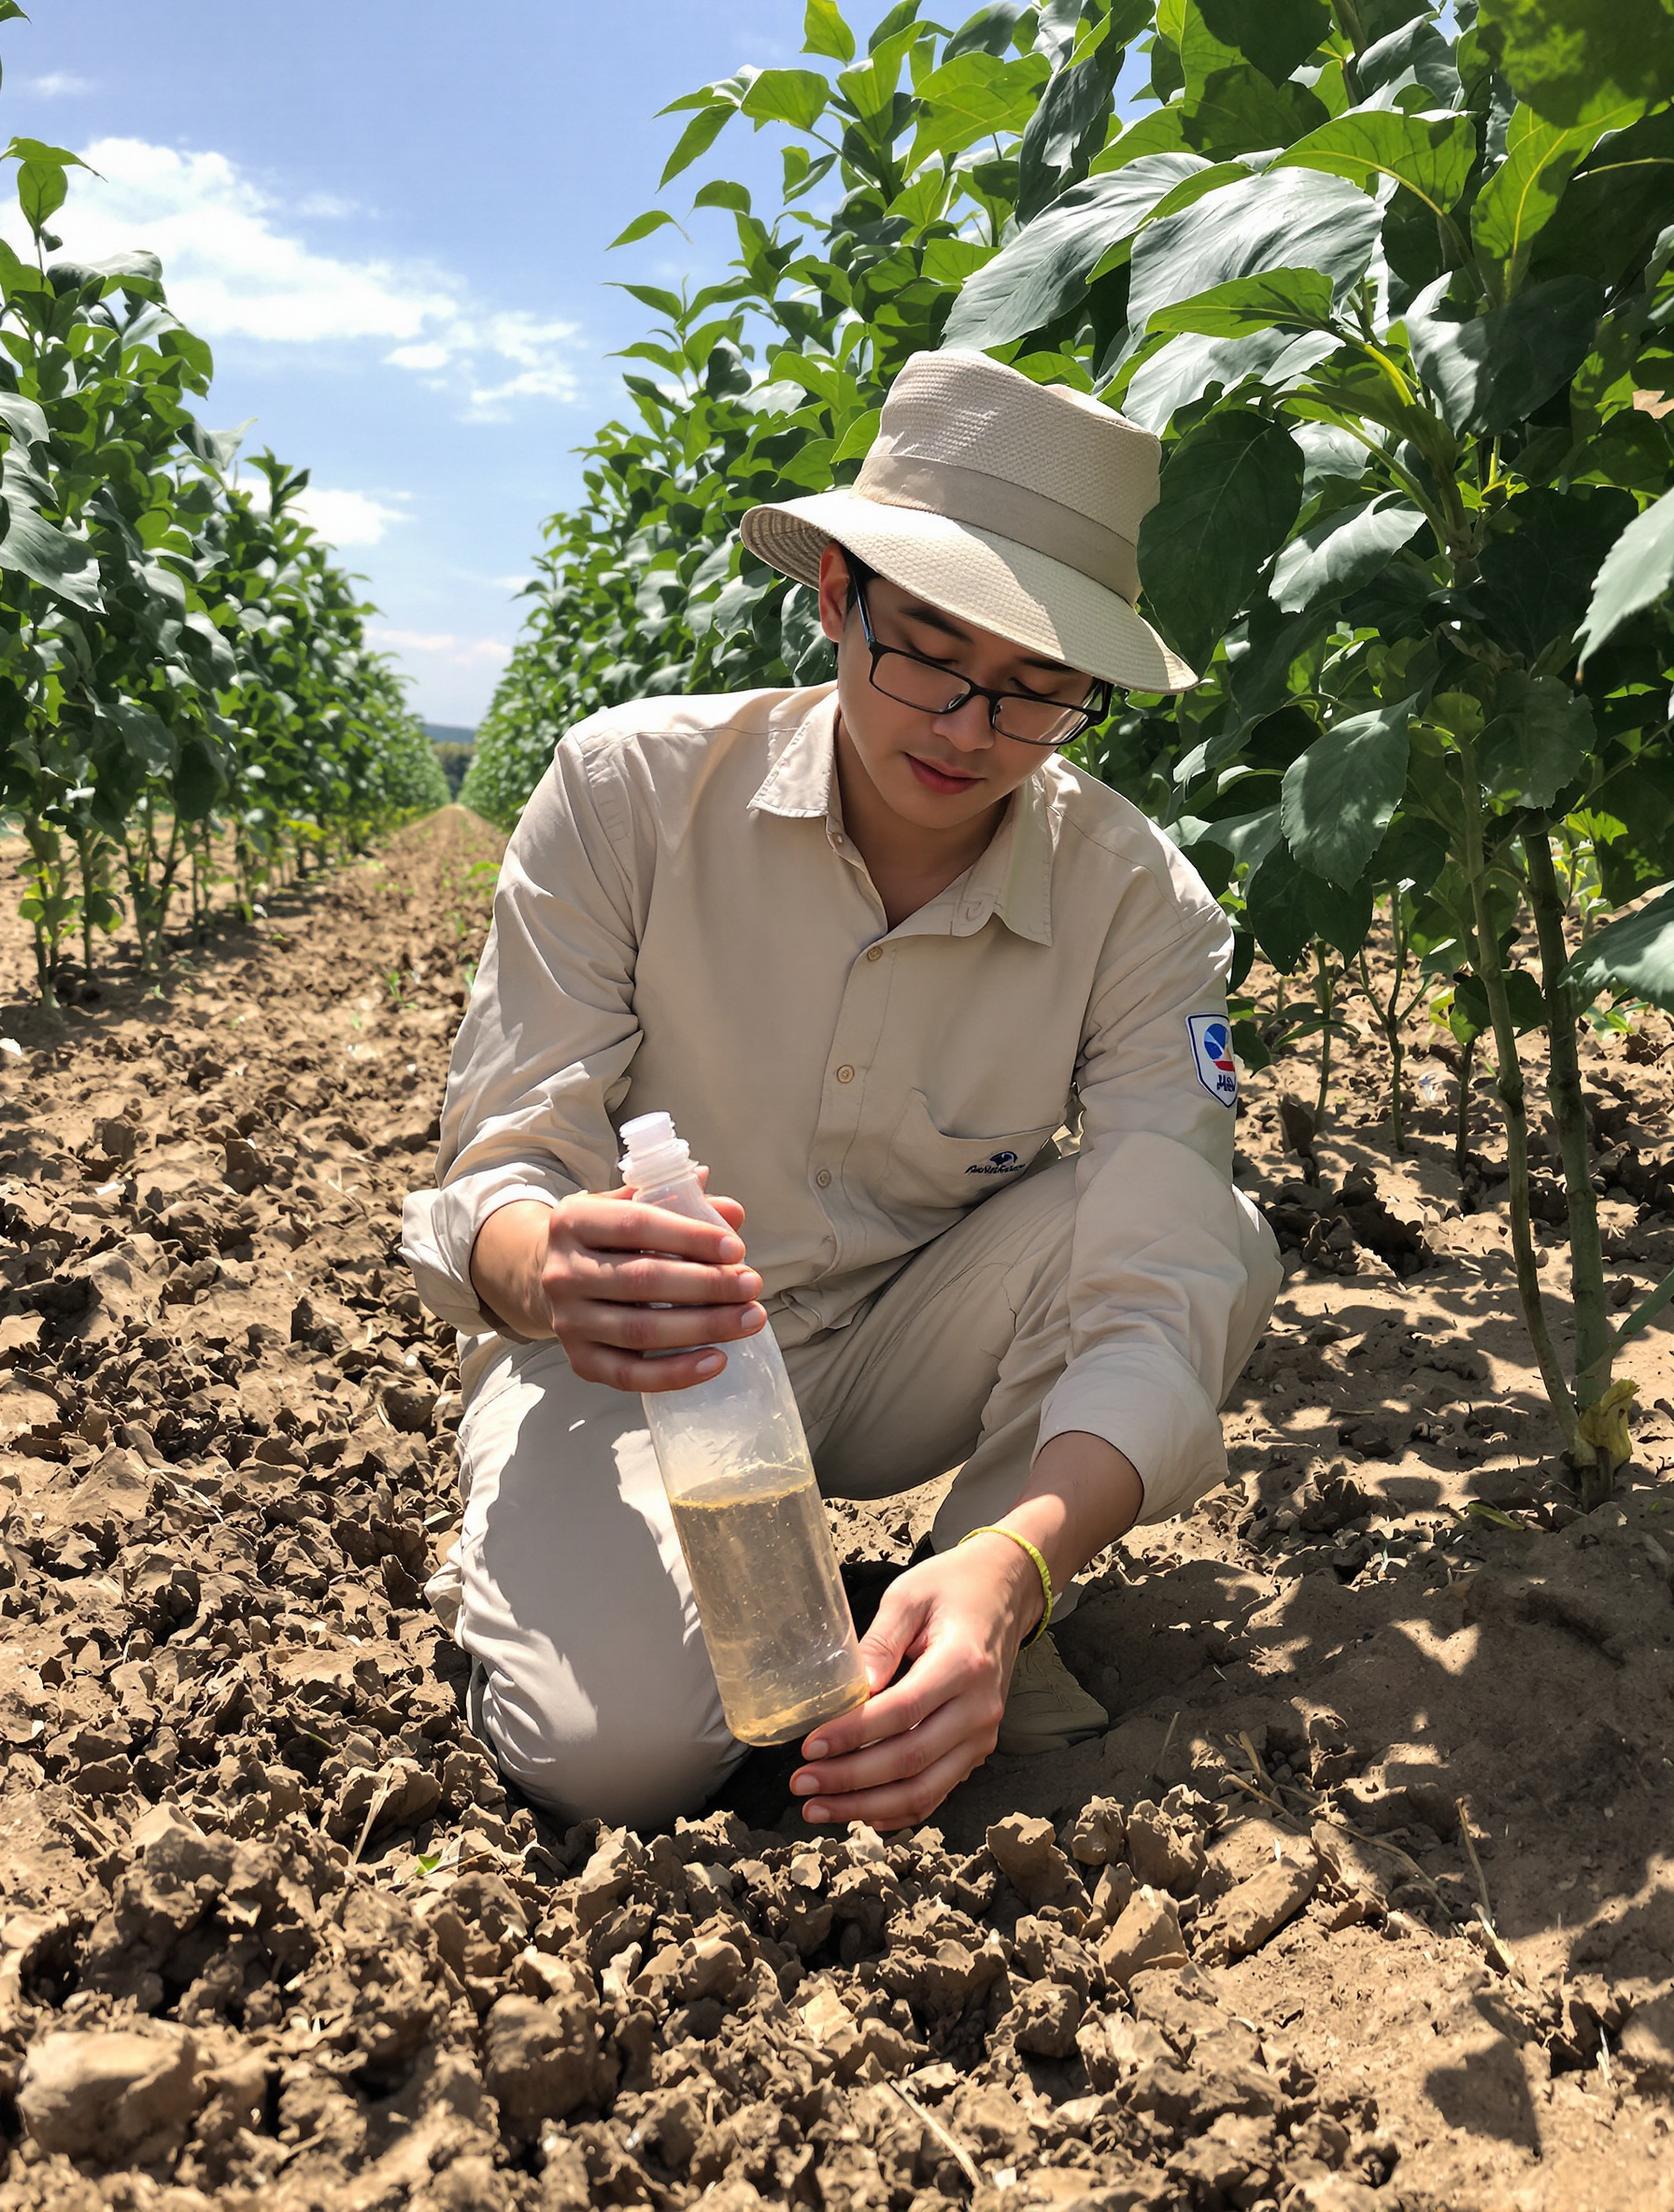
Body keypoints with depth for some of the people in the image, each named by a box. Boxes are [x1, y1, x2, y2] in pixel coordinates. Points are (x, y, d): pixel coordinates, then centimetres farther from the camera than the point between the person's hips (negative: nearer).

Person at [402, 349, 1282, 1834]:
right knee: (621, 1745, -29)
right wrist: (549, 1271, -43)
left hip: (907, 1349, 2)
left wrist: (1009, 1565, -44)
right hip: (633, 1362, -1)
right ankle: (553, 1554, 8)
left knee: (1206, 1222, -26)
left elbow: (1163, 1302, -25)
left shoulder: (1135, 898, -15)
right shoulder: (632, 785, -17)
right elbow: (498, 1169, -17)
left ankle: (985, 1640, -4)